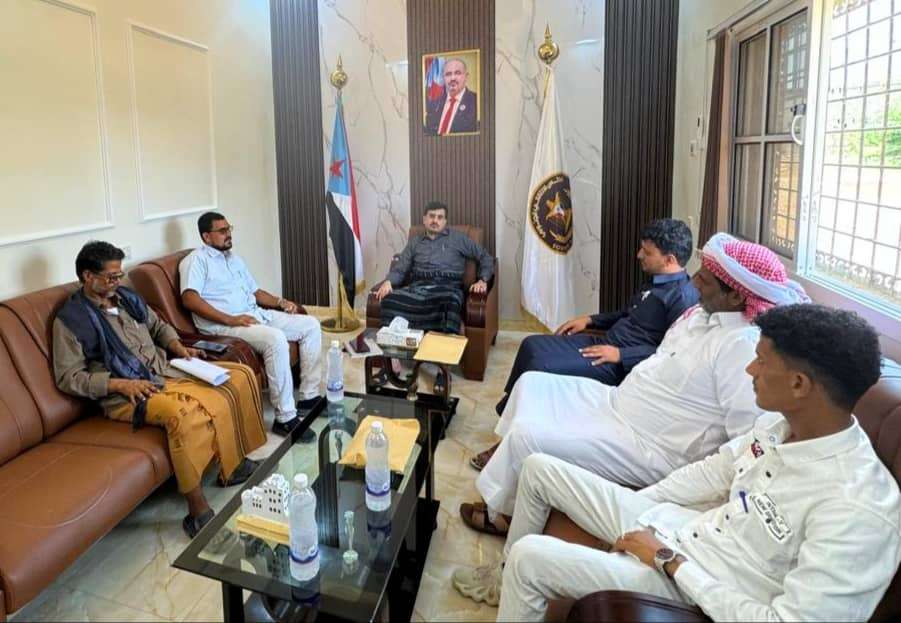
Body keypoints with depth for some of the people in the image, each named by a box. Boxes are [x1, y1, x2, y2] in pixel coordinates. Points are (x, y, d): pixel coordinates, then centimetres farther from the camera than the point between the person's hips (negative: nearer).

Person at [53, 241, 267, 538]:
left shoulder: (127, 296, 13)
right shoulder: (70, 319, -7)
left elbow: (159, 326, 25)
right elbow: (68, 377, -10)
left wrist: (179, 347, 5)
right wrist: (120, 384, -20)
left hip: (167, 372, 8)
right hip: (127, 394, -8)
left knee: (240, 376, -4)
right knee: (184, 412, -39)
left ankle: (236, 462, 6)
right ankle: (198, 511, -29)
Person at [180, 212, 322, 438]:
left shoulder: (234, 258, 24)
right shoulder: (196, 260, -3)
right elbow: (189, 299, -18)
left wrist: (280, 302, 8)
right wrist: (230, 319, -25)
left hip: (257, 314, 9)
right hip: (223, 325, -9)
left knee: (311, 325, -3)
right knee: (276, 339, -35)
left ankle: (309, 396, 1)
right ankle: (285, 418, -28)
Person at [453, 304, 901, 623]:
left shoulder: (858, 509, -31)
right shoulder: (781, 422, -6)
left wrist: (670, 561, -22)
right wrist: (628, 504, 6)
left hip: (694, 584, -8)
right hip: (674, 524, 8)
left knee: (530, 555, -19)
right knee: (540, 469, 9)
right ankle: (510, 579, 33)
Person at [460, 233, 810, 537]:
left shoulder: (741, 346, -26)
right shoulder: (701, 314, 2)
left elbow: (750, 442, -27)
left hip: (647, 449, -10)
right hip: (616, 401, 10)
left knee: (526, 437, -16)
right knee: (532, 383, 11)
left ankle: (502, 514, 13)